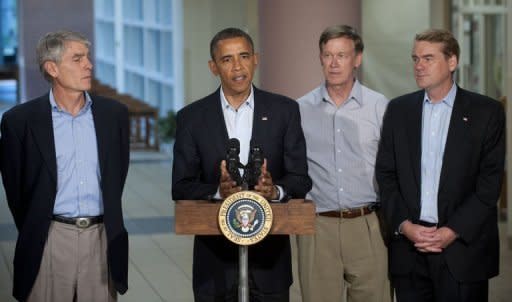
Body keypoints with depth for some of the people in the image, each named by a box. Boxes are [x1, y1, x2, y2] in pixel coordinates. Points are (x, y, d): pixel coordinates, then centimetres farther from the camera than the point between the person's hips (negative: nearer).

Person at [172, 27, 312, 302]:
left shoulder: (284, 111, 3)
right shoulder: (192, 117, 2)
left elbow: (301, 179, 1)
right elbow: (181, 187, 0)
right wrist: (218, 191, -20)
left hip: (269, 251, 0)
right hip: (215, 256, 0)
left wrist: (275, 191, -20)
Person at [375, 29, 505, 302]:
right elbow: (385, 174, 7)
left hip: (462, 247, -2)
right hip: (408, 247, 2)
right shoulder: (398, 110, 9)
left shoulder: (487, 112, 0)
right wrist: (404, 225, -6)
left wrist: (452, 232, -11)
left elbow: (490, 182, -5)